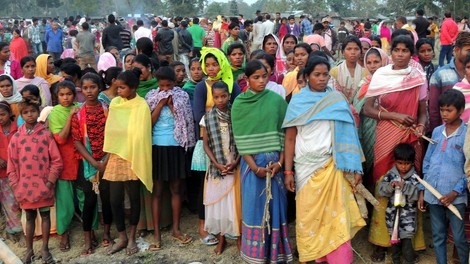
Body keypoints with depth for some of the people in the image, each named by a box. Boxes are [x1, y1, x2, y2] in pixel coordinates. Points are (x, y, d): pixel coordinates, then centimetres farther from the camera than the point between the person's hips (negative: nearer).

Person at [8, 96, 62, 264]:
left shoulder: (46, 135, -5)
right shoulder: (16, 137, 2)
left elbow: (56, 161, -4)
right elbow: (12, 165, 5)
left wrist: (50, 182, -9)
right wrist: (16, 186, 0)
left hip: (43, 186, -2)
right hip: (25, 186, 2)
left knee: (45, 215, 9)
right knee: (29, 217, 14)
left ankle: (45, 248, 21)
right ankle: (29, 250, 25)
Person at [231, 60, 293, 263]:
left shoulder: (277, 100, 2)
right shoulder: (239, 104, 0)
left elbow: (284, 133, 1)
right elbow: (240, 139, -4)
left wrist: (280, 162, -9)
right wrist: (254, 166, -11)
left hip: (275, 162, 1)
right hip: (251, 163, -1)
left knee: (275, 205, 5)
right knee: (254, 206, 3)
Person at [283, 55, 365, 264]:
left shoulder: (338, 100, 5)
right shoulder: (297, 101, 2)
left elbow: (346, 135, 3)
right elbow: (290, 138, 1)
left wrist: (356, 167, -3)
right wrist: (288, 171, -4)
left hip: (333, 166, 0)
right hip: (306, 165, 0)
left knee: (336, 215, -3)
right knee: (308, 214, 5)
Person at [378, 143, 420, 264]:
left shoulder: (415, 177, -8)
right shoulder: (390, 175, -3)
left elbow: (417, 194, -17)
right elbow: (381, 190, -6)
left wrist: (405, 187, -28)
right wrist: (390, 187, -24)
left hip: (408, 215, -3)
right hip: (393, 213, 3)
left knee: (406, 239, -1)